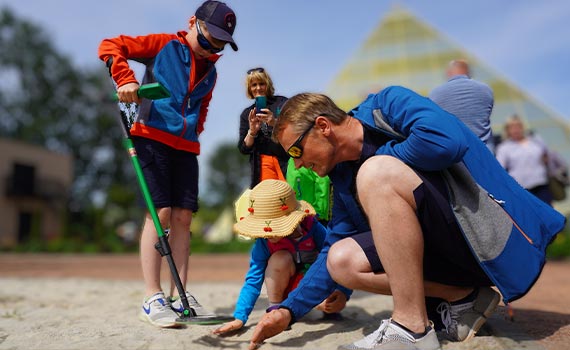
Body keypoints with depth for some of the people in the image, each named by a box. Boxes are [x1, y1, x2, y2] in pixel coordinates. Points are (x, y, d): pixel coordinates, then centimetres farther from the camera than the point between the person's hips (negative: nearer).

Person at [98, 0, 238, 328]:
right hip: (152, 137, -6)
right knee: (160, 213, -12)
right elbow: (109, 46, -2)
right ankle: (153, 298, -6)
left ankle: (179, 296, 7)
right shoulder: (164, 45, 2)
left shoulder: (210, 72, 19)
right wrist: (126, 79, -18)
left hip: (186, 146, 6)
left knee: (183, 217, 1)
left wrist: (195, 131, 13)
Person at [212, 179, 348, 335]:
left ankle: (327, 308, 5)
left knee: (336, 303, -33)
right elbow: (253, 281, -21)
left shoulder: (313, 229, -24)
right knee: (280, 257, -32)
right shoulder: (263, 242, -22)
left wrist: (343, 292, -38)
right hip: (285, 288, 0)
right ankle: (274, 310, -11)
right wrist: (239, 318, -29)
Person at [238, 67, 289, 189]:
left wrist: (276, 123, -16)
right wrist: (252, 131, -7)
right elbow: (244, 149, 11)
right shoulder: (246, 114, 14)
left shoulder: (282, 102, 7)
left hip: (287, 160, -2)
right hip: (263, 164, 2)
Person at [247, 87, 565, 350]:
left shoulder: (388, 104, -8)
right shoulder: (343, 179, 11)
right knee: (341, 260, -4)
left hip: (491, 230, -7)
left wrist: (381, 159, -10)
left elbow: (446, 139, -27)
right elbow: (334, 253, 13)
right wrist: (288, 311, 8)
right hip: (444, 247, 8)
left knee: (375, 172, -25)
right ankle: (464, 296, 2)